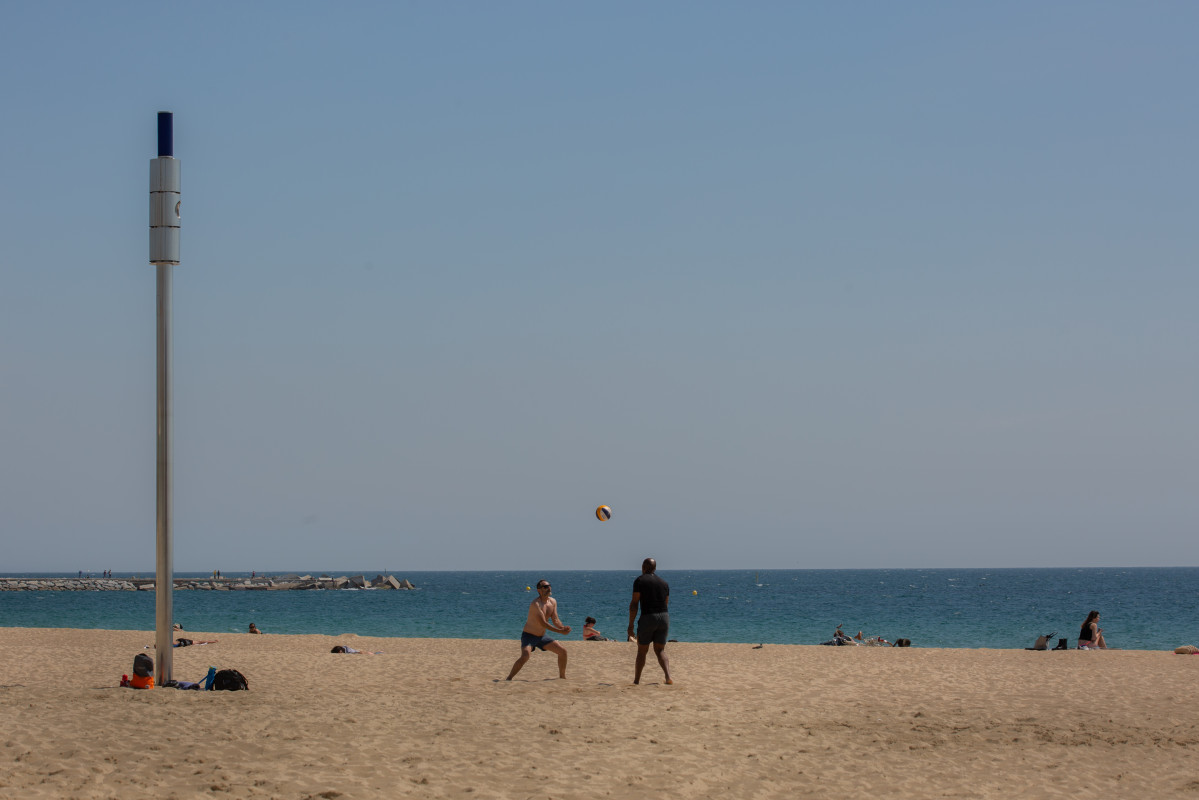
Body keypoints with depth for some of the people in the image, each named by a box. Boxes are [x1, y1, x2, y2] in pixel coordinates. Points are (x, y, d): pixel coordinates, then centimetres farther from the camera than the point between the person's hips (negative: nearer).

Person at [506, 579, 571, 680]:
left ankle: (562, 677, 23)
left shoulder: (553, 602, 2)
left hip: (541, 637, 8)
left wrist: (563, 628, -21)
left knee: (562, 651, 6)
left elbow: (555, 620, 1)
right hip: (529, 636, -8)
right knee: (525, 655, -32)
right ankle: (508, 679, -21)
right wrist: (560, 631, -30)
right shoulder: (536, 604, -24)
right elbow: (543, 623, -28)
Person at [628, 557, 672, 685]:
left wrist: (631, 624, -5)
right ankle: (668, 677, -13)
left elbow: (634, 604, -7)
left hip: (648, 617, -4)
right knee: (660, 650, 8)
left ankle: (636, 680, 14)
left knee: (642, 651, 10)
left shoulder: (640, 580, -2)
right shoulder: (664, 583, 14)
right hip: (664, 617, 4)